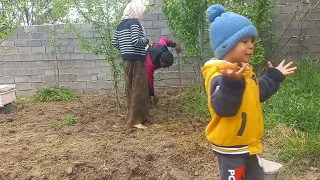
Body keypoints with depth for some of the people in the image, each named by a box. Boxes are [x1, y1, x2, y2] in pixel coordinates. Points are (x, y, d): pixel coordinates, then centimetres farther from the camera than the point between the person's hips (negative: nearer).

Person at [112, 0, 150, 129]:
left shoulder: (121, 24, 13)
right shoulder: (134, 22, -11)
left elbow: (114, 42, 13)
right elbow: (136, 40, -22)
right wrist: (146, 41, -4)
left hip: (126, 60, 9)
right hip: (136, 60, -9)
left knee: (130, 88, 14)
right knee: (138, 89, -5)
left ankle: (131, 115, 23)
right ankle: (135, 120, -4)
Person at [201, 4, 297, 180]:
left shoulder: (244, 71, 6)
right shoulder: (219, 76, -27)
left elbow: (258, 94, 21)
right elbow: (223, 108, -40)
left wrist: (274, 77, 22)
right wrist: (231, 83, -55)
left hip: (247, 144, 10)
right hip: (230, 146, -10)